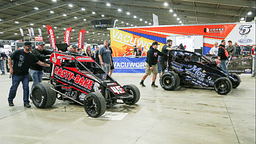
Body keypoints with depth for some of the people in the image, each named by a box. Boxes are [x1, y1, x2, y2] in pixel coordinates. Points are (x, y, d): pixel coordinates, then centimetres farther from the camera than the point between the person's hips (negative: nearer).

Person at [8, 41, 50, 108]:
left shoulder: (31, 56, 2)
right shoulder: (18, 52, -9)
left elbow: (39, 62, 3)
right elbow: (9, 59, -3)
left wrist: (48, 65, -7)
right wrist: (11, 68, -9)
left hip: (25, 75, 3)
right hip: (16, 74, -3)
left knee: (26, 88, -2)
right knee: (14, 88, 7)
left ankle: (26, 102, 8)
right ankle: (10, 100, 29)